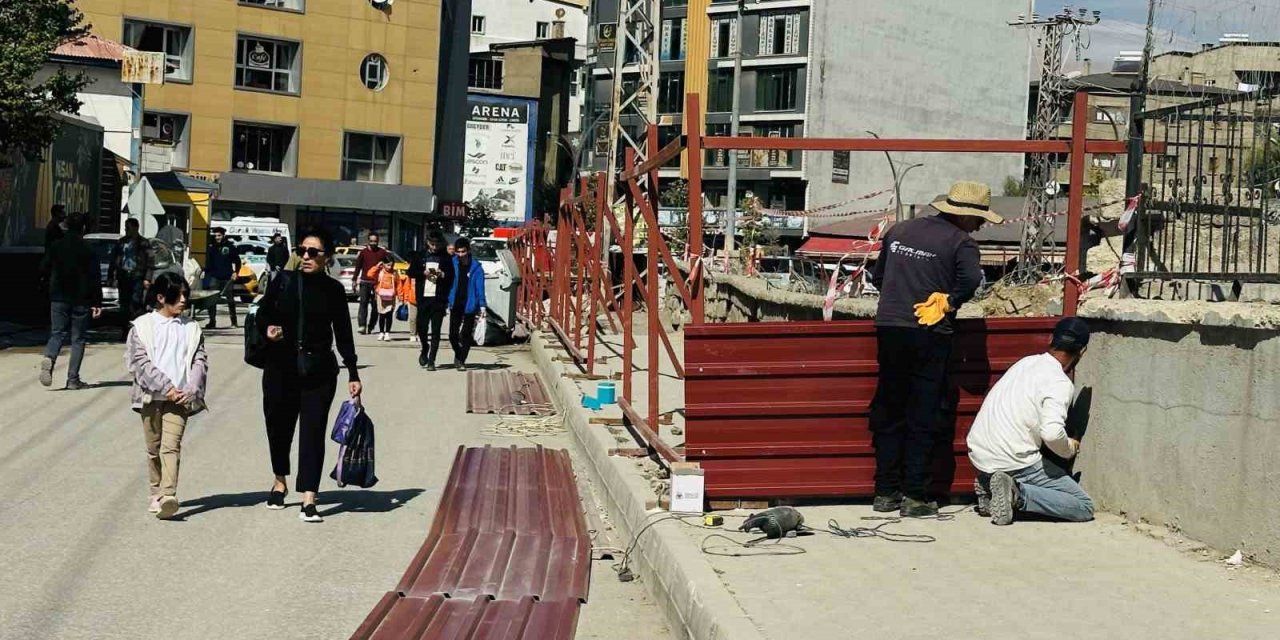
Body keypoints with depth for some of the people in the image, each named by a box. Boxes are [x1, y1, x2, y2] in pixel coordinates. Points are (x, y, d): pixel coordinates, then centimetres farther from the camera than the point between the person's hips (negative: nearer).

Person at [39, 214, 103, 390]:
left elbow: (43, 269, 5)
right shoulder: (88, 250, -7)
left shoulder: (55, 246, 2)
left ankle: (49, 358, -22)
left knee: (57, 333, 10)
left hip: (58, 298, 2)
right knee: (78, 338, 5)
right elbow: (95, 278, -8)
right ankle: (73, 379, 2)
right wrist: (97, 303, -5)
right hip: (81, 300, -2)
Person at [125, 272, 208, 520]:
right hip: (151, 396, 0)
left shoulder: (191, 328, 9)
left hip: (180, 397, 0)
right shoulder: (142, 326, 2)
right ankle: (156, 494, 24)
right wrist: (165, 387, -13)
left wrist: (190, 389, -10)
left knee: (171, 446, -13)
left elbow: (199, 361, 6)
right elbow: (139, 362, -6)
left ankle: (168, 496, -24)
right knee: (153, 448, 10)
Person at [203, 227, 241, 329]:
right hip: (215, 277, 1)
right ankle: (212, 321, -6)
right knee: (212, 300, -9)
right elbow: (208, 263, 7)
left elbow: (237, 261, 6)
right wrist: (207, 274, -1)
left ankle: (234, 320, 23)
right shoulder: (212, 247, 7)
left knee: (230, 299, 10)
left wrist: (235, 272, -5)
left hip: (227, 278, -1)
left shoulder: (230, 246, 2)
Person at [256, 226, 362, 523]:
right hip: (281, 366, 1)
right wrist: (268, 328, -10)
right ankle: (280, 481, 36)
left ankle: (308, 499, -6)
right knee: (278, 426, 11)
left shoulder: (333, 290, 2)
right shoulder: (284, 282, 1)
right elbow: (262, 312, 14)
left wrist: (353, 374, 5)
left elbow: (343, 334, 7)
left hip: (319, 369, -1)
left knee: (313, 431, -6)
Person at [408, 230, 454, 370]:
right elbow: (411, 272, 8)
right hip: (423, 297, 2)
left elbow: (452, 276, 3)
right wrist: (423, 273, -8)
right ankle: (425, 350, 31)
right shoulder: (421, 256, 11)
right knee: (421, 328, 4)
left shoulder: (446, 258, 5)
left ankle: (431, 360, -2)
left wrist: (442, 274, -16)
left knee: (435, 331, -4)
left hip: (439, 299, -2)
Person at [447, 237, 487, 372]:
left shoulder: (476, 267, -6)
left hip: (469, 305, -2)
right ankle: (458, 355, 26)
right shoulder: (453, 264, 0)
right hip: (455, 304, 2)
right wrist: (448, 302, -1)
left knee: (466, 335, 2)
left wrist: (482, 305, -15)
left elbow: (480, 287, -8)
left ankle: (461, 360, 12)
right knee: (453, 334, 2)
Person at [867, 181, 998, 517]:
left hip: (889, 330, 5)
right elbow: (971, 278, -22)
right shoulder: (960, 241, -5)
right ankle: (914, 496, 4)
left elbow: (877, 276, 17)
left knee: (888, 413, 12)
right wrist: (950, 302, -6)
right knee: (922, 419, 3)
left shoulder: (899, 231, 13)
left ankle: (886, 492, 15)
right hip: (929, 337, -5)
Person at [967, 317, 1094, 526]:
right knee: (1084, 508, 0)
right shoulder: (1060, 383, -12)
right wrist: (1070, 448, -4)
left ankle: (989, 488, 11)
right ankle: (1017, 494, -15)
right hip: (1014, 463, -8)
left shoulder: (1027, 362, 11)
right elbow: (1052, 432, -26)